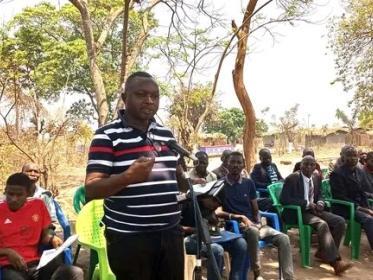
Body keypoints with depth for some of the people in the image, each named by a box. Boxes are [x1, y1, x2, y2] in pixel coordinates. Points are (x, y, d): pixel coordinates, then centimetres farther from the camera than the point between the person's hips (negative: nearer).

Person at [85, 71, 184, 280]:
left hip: (171, 234, 6)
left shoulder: (167, 134, 10)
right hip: (129, 238, -5)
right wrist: (128, 176, -29)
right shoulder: (107, 136, -8)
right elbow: (91, 190, -13)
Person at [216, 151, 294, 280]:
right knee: (253, 231, -39)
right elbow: (217, 212, -9)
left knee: (283, 238, -17)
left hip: (254, 224, 5)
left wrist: (258, 223, -6)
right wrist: (240, 217, -16)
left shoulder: (249, 183, 12)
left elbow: (255, 210, 15)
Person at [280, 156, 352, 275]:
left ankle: (323, 252, 2)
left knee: (340, 221, -10)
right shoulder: (292, 178, -13)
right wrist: (307, 204, -21)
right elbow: (284, 199, -19)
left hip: (314, 210, 8)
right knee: (322, 224, -31)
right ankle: (335, 261, -28)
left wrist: (320, 203, -6)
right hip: (297, 212, -7)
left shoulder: (317, 177, 8)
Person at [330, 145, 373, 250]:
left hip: (360, 207, 7)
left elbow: (362, 193, 14)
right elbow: (341, 197, -15)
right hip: (344, 209, -7)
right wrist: (359, 208, -19)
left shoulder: (359, 172, 11)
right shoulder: (337, 173, -11)